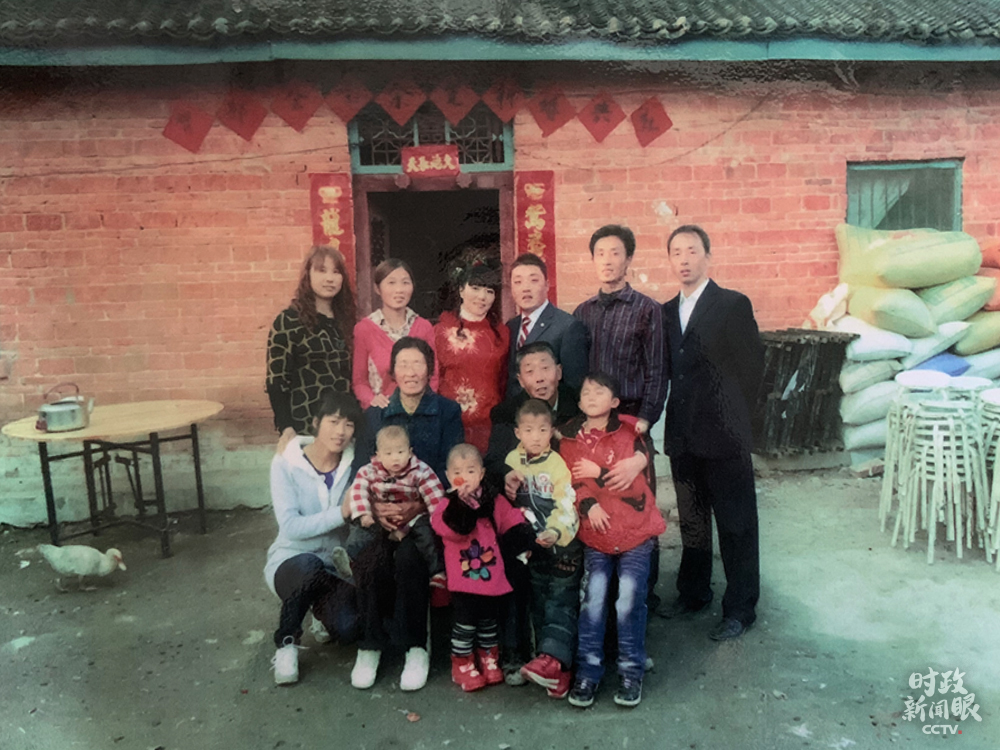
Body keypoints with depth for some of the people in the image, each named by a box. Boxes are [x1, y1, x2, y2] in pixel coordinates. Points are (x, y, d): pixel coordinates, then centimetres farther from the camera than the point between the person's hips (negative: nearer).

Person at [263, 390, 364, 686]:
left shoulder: (354, 465, -4)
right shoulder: (286, 465, -10)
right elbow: (290, 527, -20)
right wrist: (342, 513, -29)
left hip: (338, 566, 2)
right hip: (292, 561, -2)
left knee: (347, 629, -25)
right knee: (310, 566, -37)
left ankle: (323, 609, 14)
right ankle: (286, 643, -10)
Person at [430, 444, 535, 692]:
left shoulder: (494, 500, 3)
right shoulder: (449, 505, -8)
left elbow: (511, 522, 3)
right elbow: (452, 528, -26)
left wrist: (525, 539, -10)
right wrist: (461, 501, -34)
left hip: (492, 575, 4)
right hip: (463, 577, -4)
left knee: (488, 621, 18)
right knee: (464, 623, 2)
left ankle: (488, 660, 36)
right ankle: (463, 666, 19)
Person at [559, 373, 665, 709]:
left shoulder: (629, 435, -3)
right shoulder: (569, 440, 5)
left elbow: (637, 484, -11)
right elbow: (568, 484, 1)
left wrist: (599, 473, -16)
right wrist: (587, 505, -17)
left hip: (635, 533, -1)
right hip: (595, 534, 2)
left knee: (629, 597, -9)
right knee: (594, 595, -10)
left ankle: (631, 671, 10)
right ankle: (588, 671, 6)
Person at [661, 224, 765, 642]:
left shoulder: (733, 305, -6)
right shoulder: (667, 311, 11)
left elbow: (753, 363, -6)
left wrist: (731, 415, -2)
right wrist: (676, 420, 7)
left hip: (723, 436, -5)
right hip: (683, 436, 6)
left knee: (736, 525, 4)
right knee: (691, 521, 17)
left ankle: (740, 609, 15)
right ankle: (693, 593, 32)